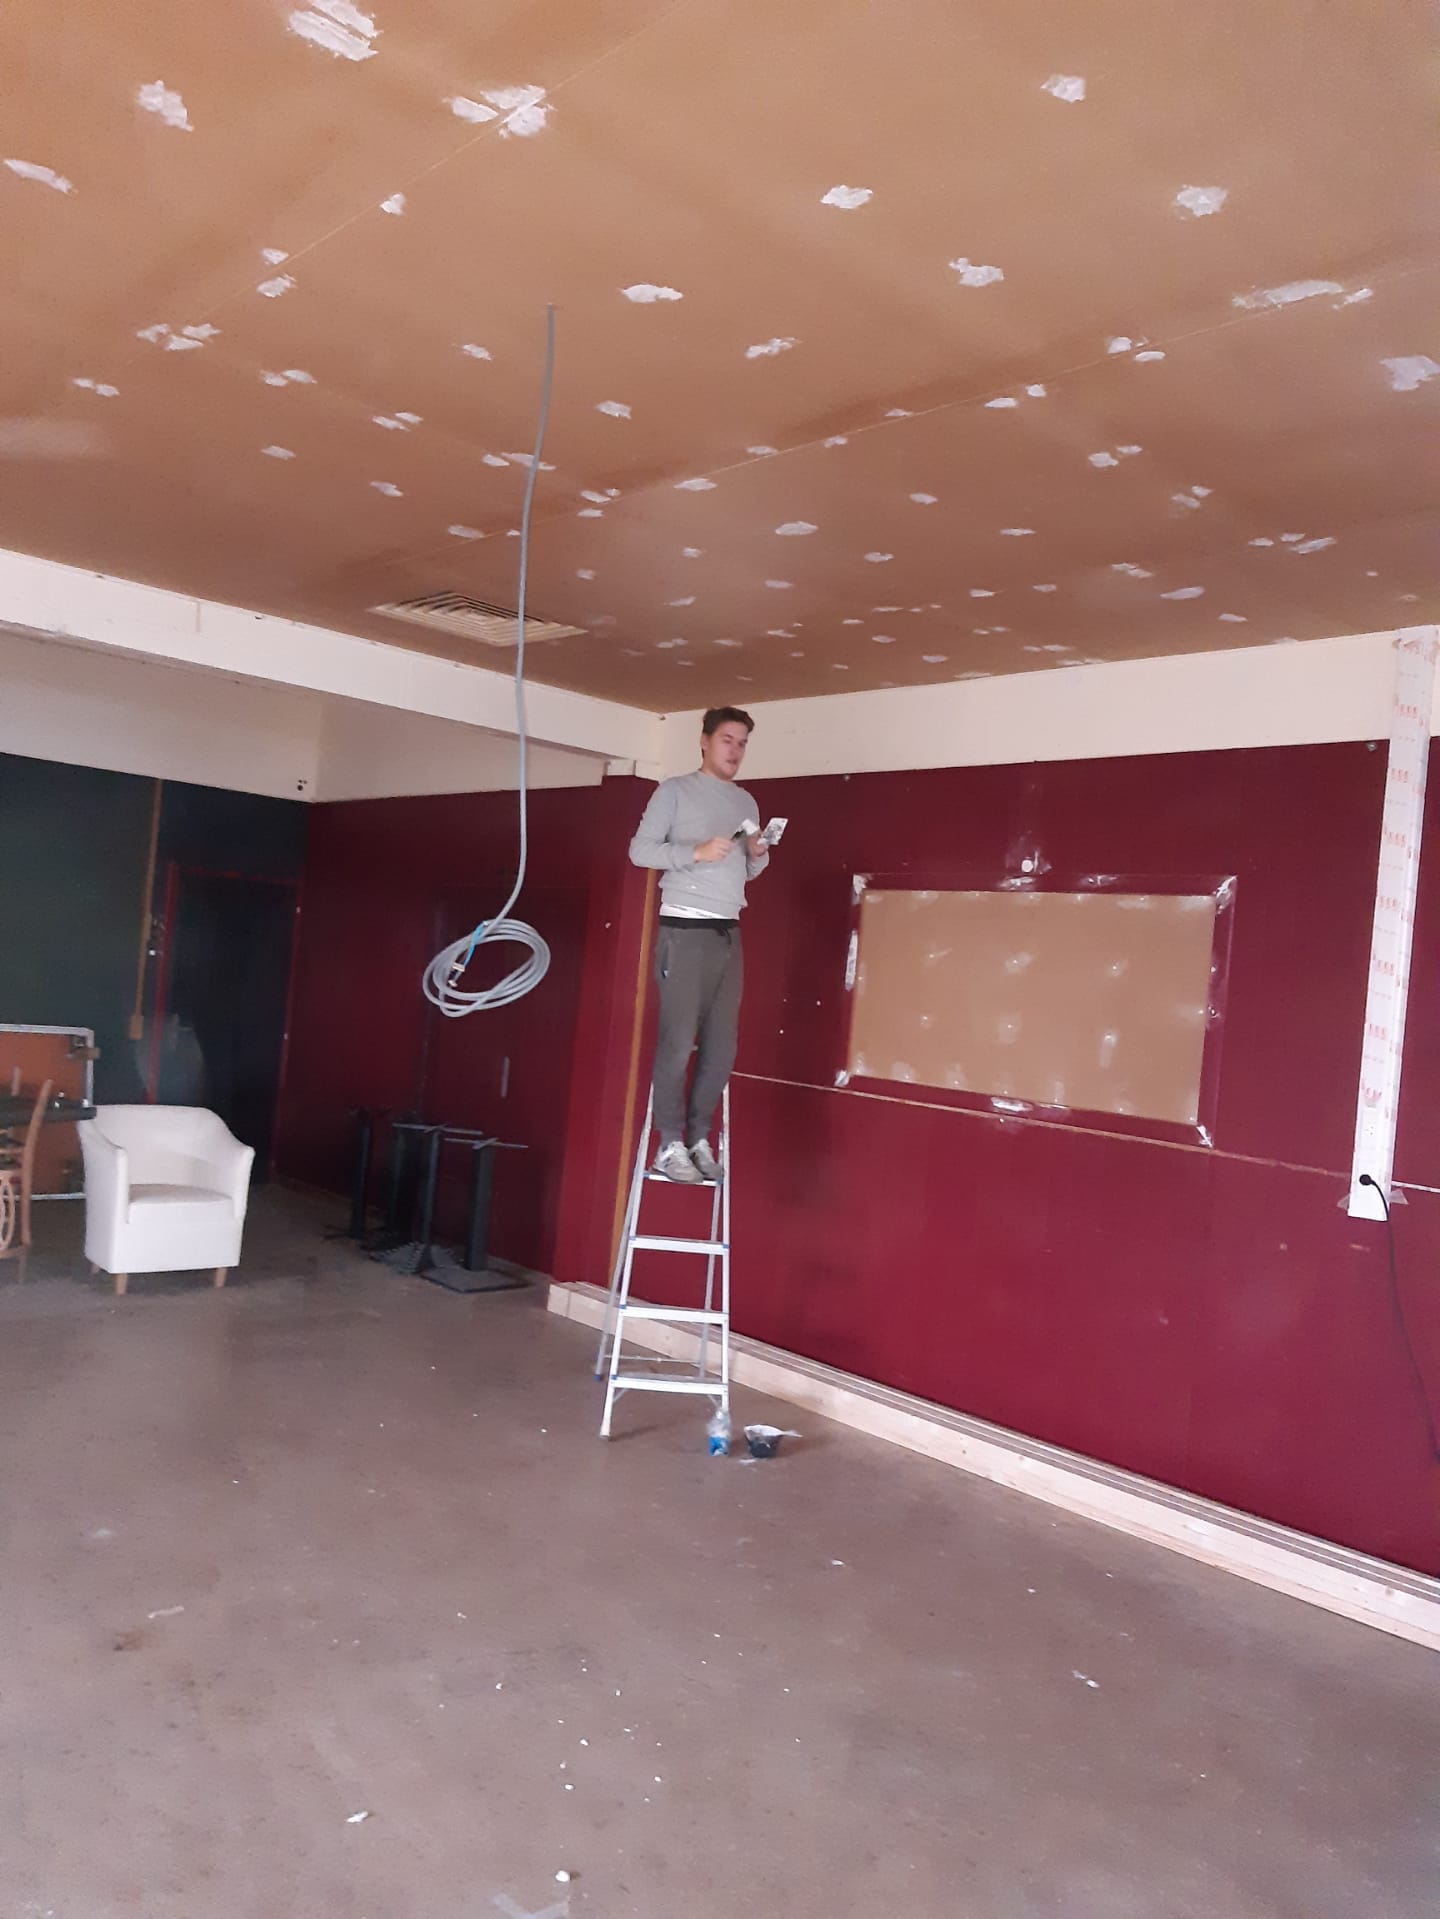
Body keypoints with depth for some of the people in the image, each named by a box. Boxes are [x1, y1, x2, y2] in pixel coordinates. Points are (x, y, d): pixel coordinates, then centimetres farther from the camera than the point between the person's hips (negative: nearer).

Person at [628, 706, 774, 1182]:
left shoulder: (745, 802, 18)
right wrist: (696, 852, -17)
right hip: (684, 929, -6)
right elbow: (640, 849, -6)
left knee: (722, 1046, 5)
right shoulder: (675, 790, 1)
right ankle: (670, 1146, 1)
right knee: (678, 1042, -6)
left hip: (728, 933, 6)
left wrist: (759, 856, -1)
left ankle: (699, 1139, 14)